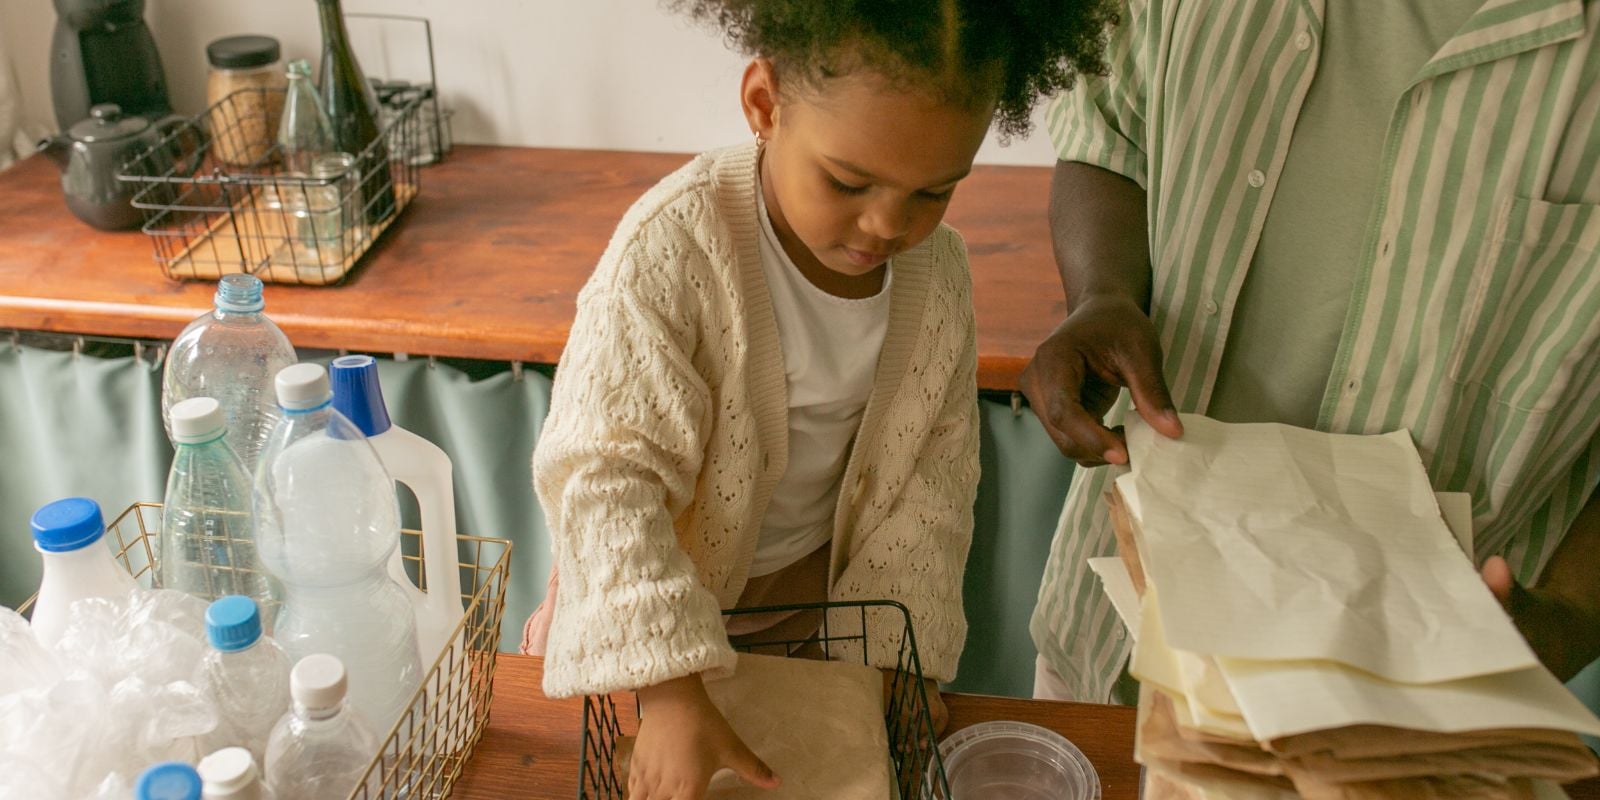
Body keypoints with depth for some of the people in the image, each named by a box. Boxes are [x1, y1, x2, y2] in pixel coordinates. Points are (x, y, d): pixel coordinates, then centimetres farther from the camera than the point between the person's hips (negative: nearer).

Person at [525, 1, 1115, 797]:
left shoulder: (939, 270, -14)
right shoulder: (673, 245, -31)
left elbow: (935, 472, -6)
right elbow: (604, 471, -33)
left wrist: (891, 643, -13)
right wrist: (670, 694, -39)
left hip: (822, 584, 4)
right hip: (664, 588, -3)